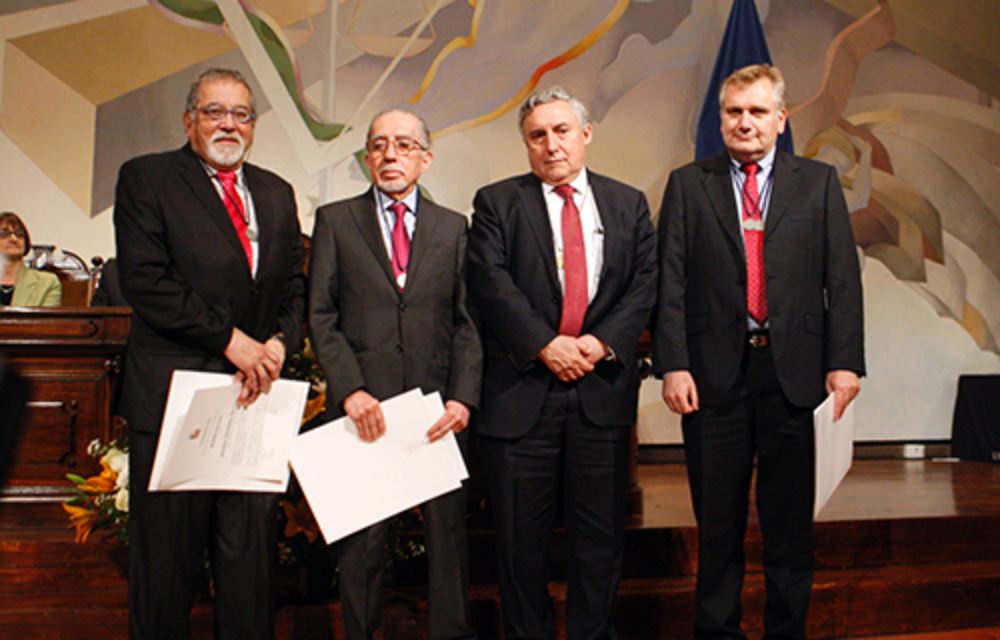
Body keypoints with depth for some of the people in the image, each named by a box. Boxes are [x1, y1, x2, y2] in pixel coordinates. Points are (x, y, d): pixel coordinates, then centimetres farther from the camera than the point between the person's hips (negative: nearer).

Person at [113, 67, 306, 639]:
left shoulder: (277, 193, 16)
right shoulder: (146, 178, 1)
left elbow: (295, 284, 15)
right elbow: (145, 280, -10)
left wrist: (280, 342, -5)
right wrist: (230, 339, -13)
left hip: (256, 390, 4)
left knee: (252, 552, 8)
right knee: (168, 554, 5)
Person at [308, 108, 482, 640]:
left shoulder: (453, 227, 12)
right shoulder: (335, 220, 8)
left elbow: (467, 322, 6)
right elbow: (321, 315, 1)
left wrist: (463, 397, -7)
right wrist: (350, 389, -11)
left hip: (436, 404, 1)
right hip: (362, 407, -1)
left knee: (447, 532, 6)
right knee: (361, 541, 8)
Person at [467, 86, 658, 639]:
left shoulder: (628, 205, 13)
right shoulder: (497, 202, 6)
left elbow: (645, 282, 4)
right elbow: (491, 282, -6)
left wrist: (602, 341, -11)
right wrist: (545, 345, -15)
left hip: (602, 389, 2)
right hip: (522, 390, -1)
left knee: (600, 533, 9)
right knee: (521, 536, 6)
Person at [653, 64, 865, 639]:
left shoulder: (819, 183, 9)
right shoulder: (688, 185, 7)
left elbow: (843, 278, 4)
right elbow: (671, 283, 1)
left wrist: (844, 360, -5)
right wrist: (674, 365, -9)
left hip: (791, 369, 1)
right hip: (714, 370, 0)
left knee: (790, 516, 9)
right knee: (718, 516, 10)